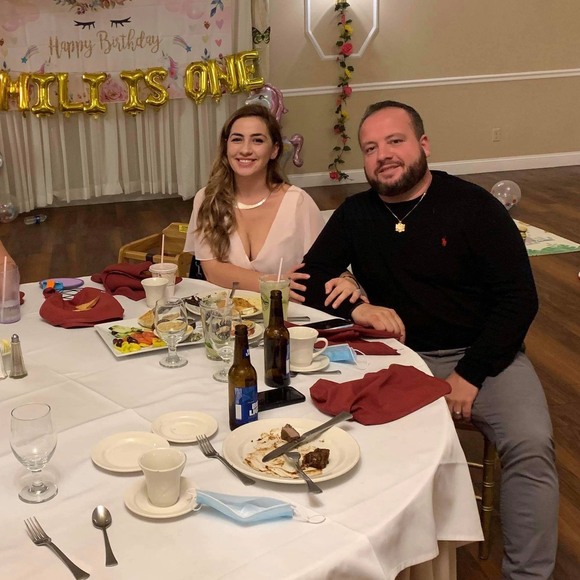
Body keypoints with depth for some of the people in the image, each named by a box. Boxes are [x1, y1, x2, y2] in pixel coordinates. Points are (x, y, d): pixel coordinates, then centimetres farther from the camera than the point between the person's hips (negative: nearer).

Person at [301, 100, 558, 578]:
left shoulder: (473, 207, -5)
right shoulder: (355, 215, 7)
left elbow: (519, 298, -7)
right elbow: (311, 282, 6)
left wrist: (469, 376, -14)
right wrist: (357, 309, -15)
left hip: (482, 355, -2)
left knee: (530, 444, -27)